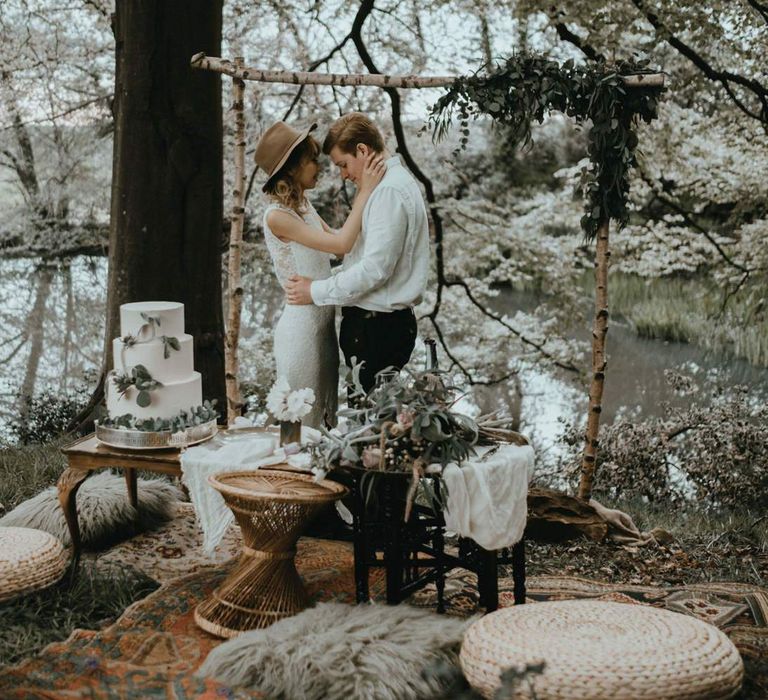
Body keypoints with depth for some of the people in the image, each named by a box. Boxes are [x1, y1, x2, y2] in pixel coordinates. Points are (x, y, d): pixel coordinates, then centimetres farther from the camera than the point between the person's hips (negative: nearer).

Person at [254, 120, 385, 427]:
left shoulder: (302, 204, 9)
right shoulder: (277, 215, -19)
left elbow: (338, 243, 11)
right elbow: (340, 244, -23)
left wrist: (363, 192, 6)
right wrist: (365, 191, -18)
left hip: (323, 322, 9)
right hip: (301, 327, -9)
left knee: (327, 420, 16)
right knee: (304, 425, 1)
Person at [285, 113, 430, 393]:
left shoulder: (390, 191, -16)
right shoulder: (390, 184, 16)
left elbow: (376, 268, -21)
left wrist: (317, 291, -12)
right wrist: (319, 280, 13)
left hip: (377, 327, -10)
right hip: (372, 322, 10)